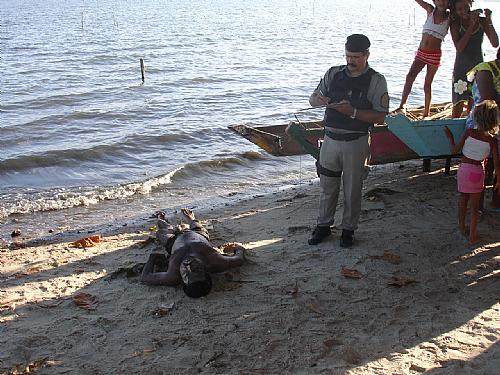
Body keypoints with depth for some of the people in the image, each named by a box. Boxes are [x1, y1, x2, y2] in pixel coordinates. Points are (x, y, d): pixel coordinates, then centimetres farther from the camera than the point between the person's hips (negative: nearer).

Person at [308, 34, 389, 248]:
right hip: (331, 139, 3)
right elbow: (313, 99, 12)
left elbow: (380, 117, -11)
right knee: (327, 186, 11)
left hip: (356, 142, -3)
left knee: (352, 188, 7)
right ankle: (323, 226, 26)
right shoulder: (333, 74, 5)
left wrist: (353, 112, -22)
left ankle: (348, 229, 23)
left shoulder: (376, 81, -5)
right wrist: (318, 99, -12)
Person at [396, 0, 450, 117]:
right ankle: (402, 105, -14)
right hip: (421, 53, 2)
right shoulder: (430, 10, 3)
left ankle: (426, 112, 12)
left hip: (434, 55, -2)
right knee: (410, 77, -15)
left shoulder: (450, 17, -1)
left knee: (427, 84, 3)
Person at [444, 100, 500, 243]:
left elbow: (454, 150, -6)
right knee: (474, 205, 12)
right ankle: (472, 236, 14)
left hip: (463, 169, 1)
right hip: (478, 172, -1)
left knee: (463, 198, 24)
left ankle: (462, 226, 38)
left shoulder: (469, 132, -14)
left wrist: (450, 137, 10)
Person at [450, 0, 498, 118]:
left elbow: (495, 44, -9)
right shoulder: (455, 24, -6)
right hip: (461, 69, -2)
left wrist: (489, 21, -17)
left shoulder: (482, 21, -2)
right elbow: (459, 47, -19)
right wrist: (471, 25, -21)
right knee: (458, 108, -4)